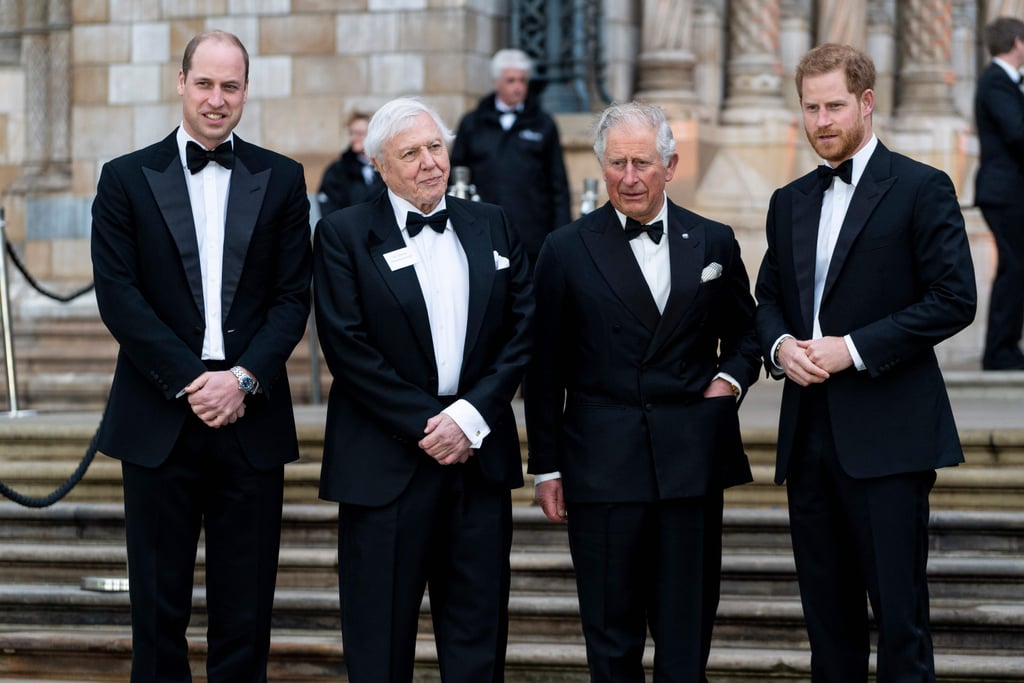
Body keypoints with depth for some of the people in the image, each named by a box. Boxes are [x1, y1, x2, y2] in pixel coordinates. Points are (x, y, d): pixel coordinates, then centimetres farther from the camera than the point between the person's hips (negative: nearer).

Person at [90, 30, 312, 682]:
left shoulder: (281, 179, 8)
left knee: (246, 604, 4)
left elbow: (293, 298, 3)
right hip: (160, 420, -1)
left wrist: (244, 378, -11)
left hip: (251, 417, 1)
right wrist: (190, 382, -11)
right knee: (159, 601, 5)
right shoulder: (127, 179, 4)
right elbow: (118, 296, -3)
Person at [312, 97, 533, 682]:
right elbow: (348, 348, -8)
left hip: (480, 457, 3)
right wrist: (425, 425, -12)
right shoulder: (344, 235, 0)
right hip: (386, 461, -3)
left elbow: (523, 331, 5)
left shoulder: (491, 227, 11)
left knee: (479, 635, 6)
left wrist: (470, 416, -7)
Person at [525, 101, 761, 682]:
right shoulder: (568, 251, 2)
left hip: (691, 459, 1)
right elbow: (546, 370, 5)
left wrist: (732, 377, -1)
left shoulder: (714, 242, 7)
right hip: (602, 464, -1)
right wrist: (546, 466, 3)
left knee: (687, 636, 5)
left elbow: (744, 332, 21)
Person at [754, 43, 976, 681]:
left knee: (899, 610, -6)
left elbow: (954, 299, -9)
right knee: (827, 611, 9)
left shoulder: (922, 189, -3)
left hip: (887, 433, -6)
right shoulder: (790, 202, 16)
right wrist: (780, 345, -2)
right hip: (809, 431, 6)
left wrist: (853, 348, -15)